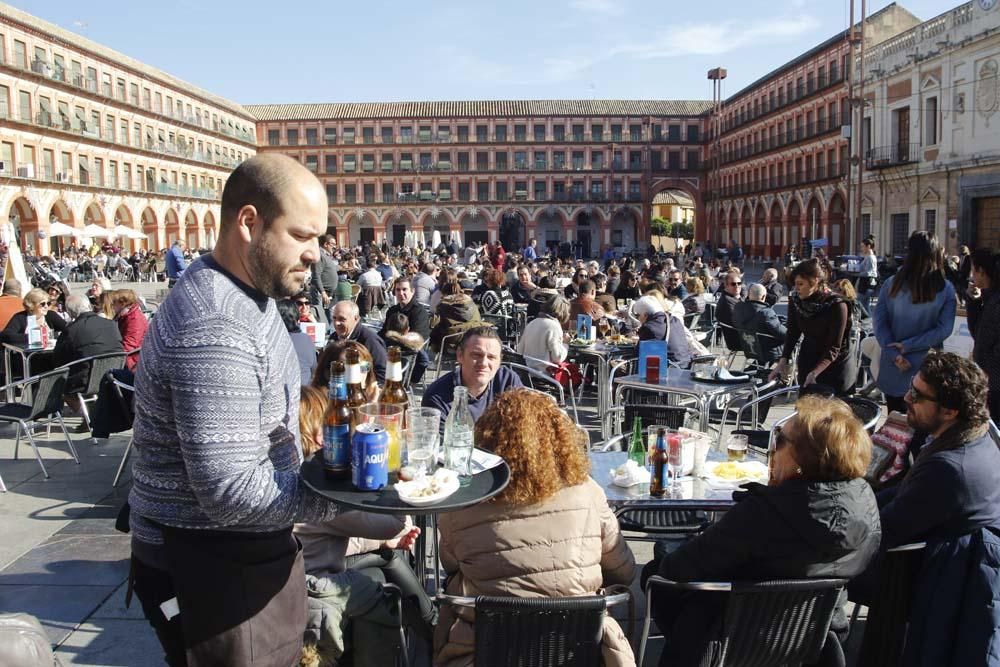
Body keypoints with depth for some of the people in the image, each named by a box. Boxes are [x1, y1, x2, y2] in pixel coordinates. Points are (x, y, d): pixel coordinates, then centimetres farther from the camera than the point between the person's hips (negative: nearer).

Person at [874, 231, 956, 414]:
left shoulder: (891, 284, -4)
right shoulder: (946, 290, -7)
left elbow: (879, 322, -8)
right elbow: (944, 329, -11)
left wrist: (894, 354, -11)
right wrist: (907, 345, -11)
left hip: (893, 368, 1)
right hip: (926, 369, -1)